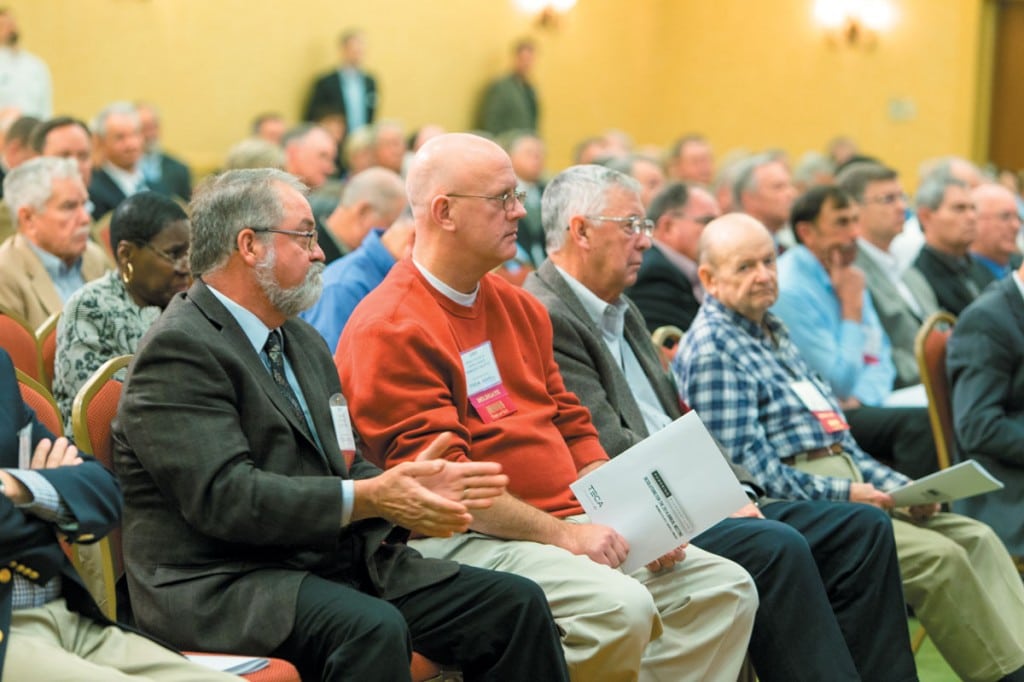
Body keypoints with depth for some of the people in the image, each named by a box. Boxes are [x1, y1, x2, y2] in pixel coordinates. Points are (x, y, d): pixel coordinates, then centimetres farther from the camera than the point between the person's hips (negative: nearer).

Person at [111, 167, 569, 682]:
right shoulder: (179, 349, -10)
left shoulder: (304, 344, 19)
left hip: (336, 565, 9)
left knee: (516, 603, -6)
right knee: (373, 629, -36)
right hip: (224, 584, -8)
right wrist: (369, 499, -21)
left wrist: (409, 486, -3)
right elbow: (225, 496, -20)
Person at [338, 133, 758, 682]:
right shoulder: (390, 330, -11)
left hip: (569, 524, 9)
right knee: (620, 607, -31)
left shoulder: (519, 307, 17)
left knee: (725, 587, -1)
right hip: (467, 537, -9)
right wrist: (562, 535, -18)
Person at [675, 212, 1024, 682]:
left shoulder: (773, 333, 22)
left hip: (849, 489, 9)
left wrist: (899, 486, 9)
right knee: (939, 556, -23)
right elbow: (745, 463, -16)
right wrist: (840, 494, -18)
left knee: (976, 537, -7)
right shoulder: (711, 350, -7)